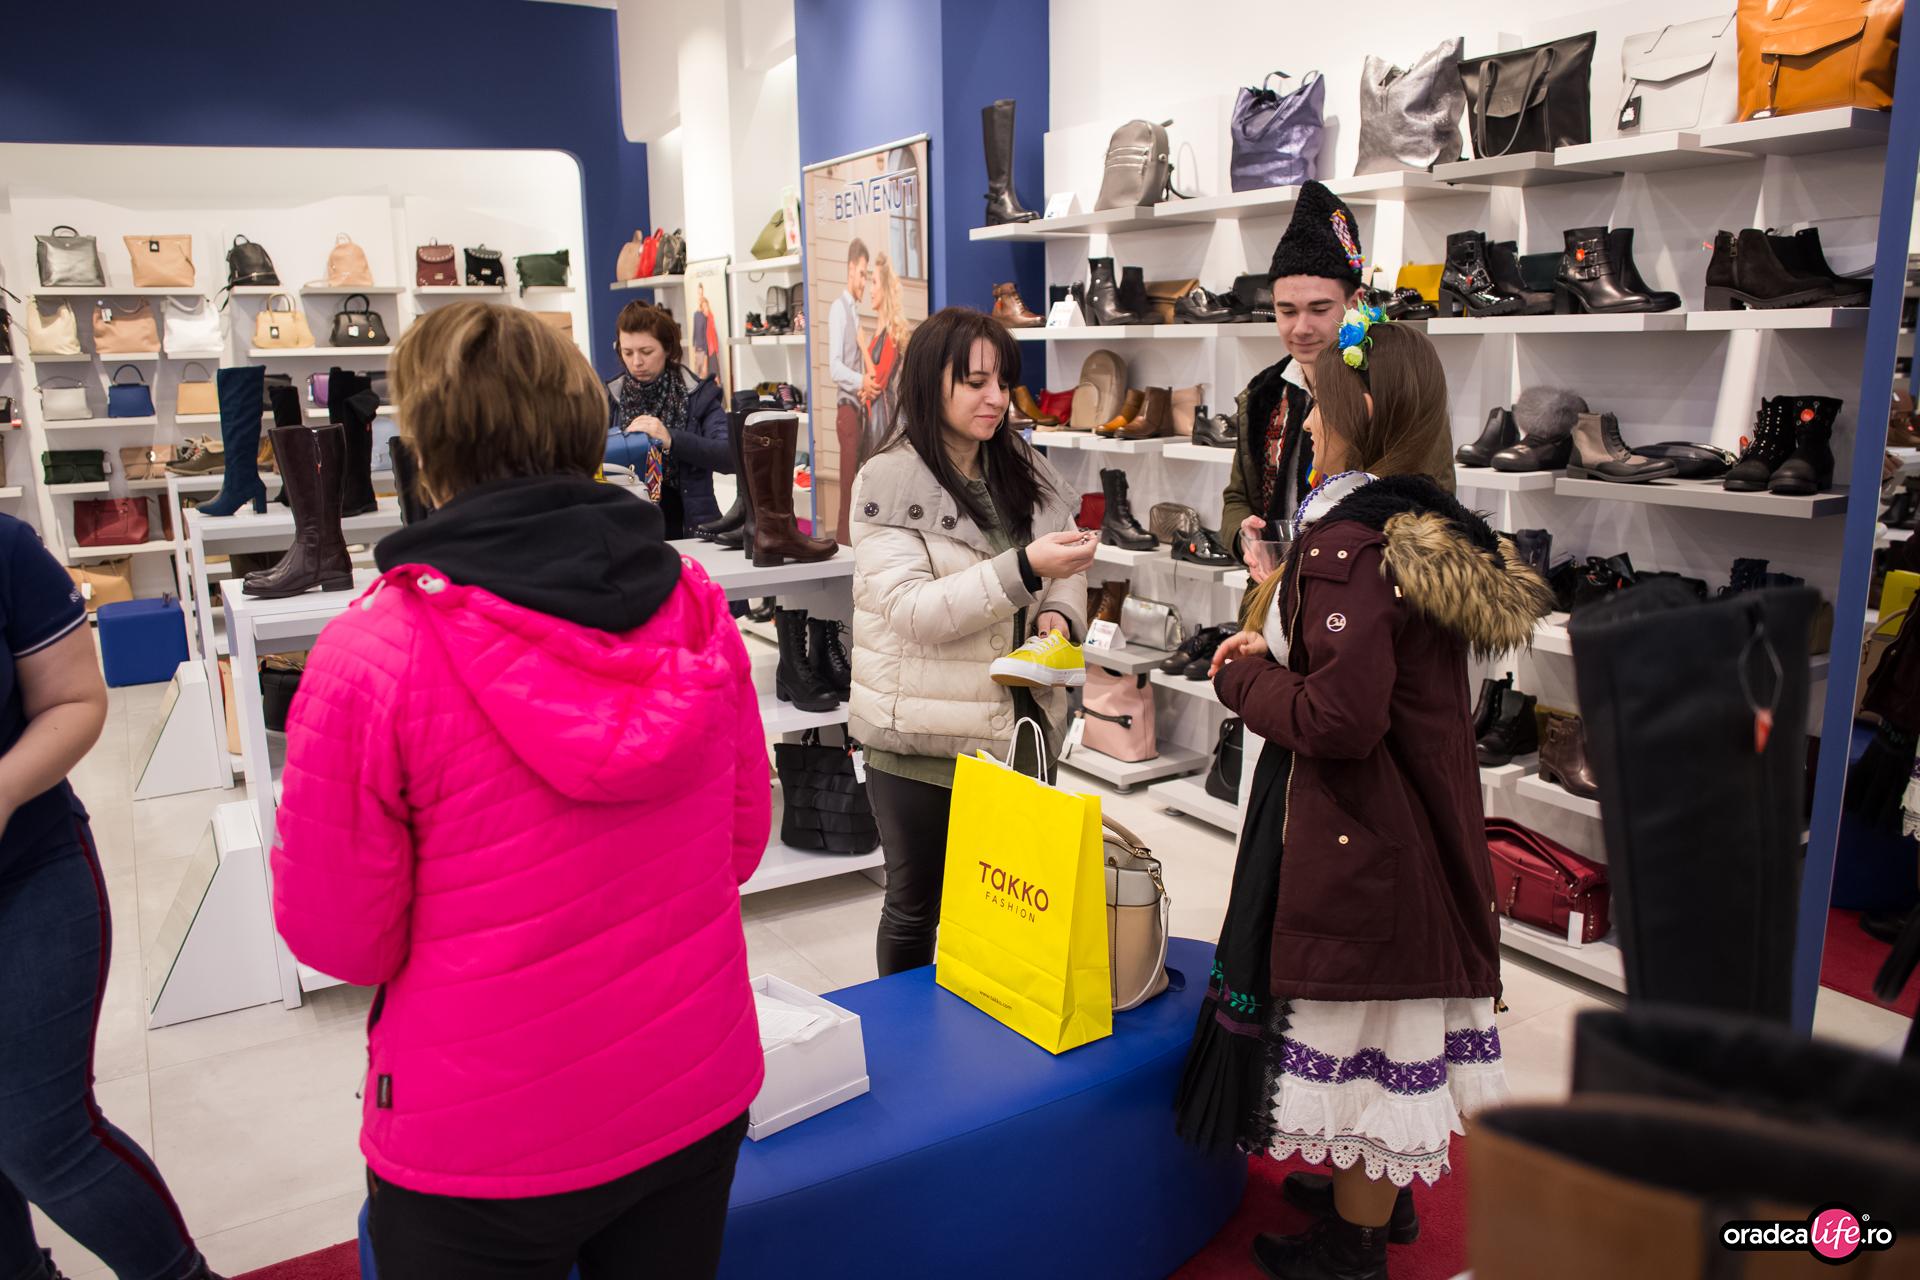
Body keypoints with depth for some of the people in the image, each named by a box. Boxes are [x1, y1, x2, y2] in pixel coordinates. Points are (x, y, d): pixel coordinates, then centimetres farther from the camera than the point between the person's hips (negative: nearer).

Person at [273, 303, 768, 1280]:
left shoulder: (371, 658, -21)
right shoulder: (696, 609, -8)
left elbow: (337, 935, -12)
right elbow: (742, 841, 3)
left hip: (484, 1149, -3)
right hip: (698, 1101, 4)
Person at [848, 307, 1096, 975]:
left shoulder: (1027, 471, 8)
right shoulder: (889, 482, -10)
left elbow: (1065, 568, 14)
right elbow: (912, 608, -19)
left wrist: (1060, 615, -9)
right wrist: (1024, 568, -29)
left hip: (1020, 730, 5)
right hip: (922, 741, -4)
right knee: (916, 905, 12)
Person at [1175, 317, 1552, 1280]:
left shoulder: (1350, 540, -23)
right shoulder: (1434, 528, 6)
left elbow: (1340, 718, -27)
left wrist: (1242, 675, -11)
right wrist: (1278, 641, 4)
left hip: (1359, 837, -9)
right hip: (1422, 820, 9)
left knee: (1357, 1030, 7)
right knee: (1393, 1023, 23)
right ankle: (1384, 1194, 42)